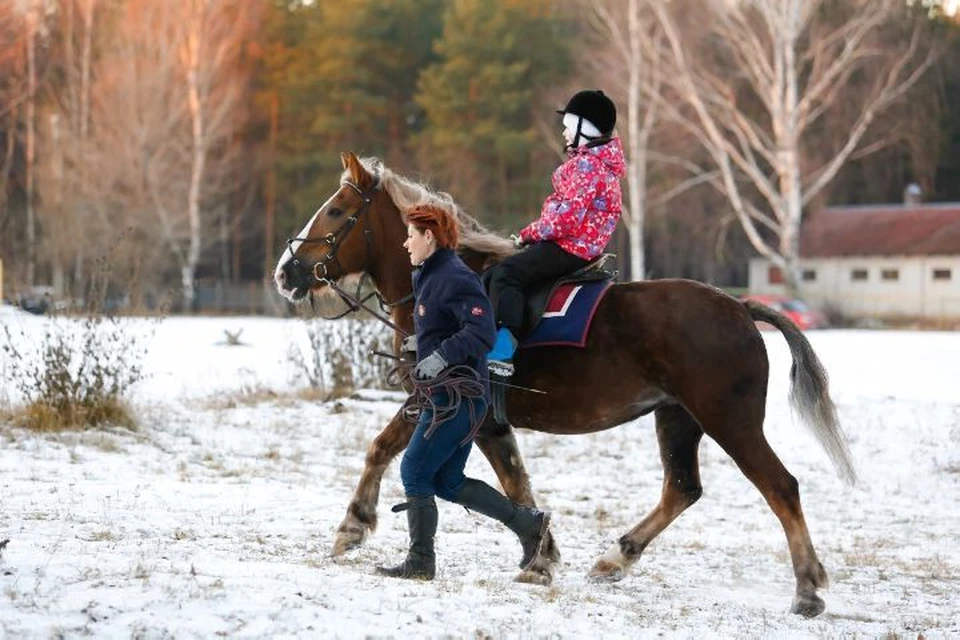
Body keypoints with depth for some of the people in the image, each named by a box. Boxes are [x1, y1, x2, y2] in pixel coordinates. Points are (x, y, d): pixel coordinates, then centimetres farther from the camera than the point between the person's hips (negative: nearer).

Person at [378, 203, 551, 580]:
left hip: (456, 397, -11)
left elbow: (481, 332, -25)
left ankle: (421, 562, 2)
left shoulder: (454, 279, -16)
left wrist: (441, 356, -27)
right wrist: (423, 342, 15)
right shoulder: (431, 277, 17)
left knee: (415, 471, -5)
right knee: (448, 482, 13)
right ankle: (528, 523, 16)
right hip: (449, 396, 11)